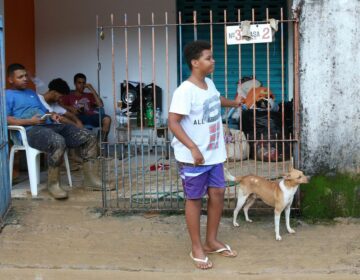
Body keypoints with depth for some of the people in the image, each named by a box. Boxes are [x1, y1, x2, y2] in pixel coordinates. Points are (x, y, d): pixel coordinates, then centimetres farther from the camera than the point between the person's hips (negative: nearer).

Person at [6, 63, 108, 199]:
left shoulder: (32, 93, 32)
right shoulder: (7, 95, 8)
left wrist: (52, 115, 6)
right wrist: (30, 121, -17)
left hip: (50, 126, 8)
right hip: (31, 131, -8)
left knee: (89, 138, -8)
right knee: (58, 142, -40)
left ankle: (90, 178, -7)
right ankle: (53, 183, -22)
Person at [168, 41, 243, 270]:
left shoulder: (209, 83, 7)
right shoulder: (185, 91, -20)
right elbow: (173, 122, -23)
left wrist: (234, 103, 50)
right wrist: (192, 147, -31)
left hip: (214, 154, 8)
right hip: (193, 157, -8)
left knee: (218, 193, 12)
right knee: (195, 199, 3)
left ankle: (212, 241, 28)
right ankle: (197, 248, 16)